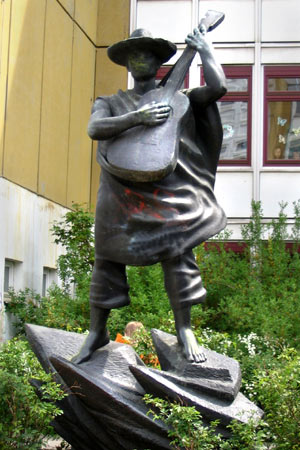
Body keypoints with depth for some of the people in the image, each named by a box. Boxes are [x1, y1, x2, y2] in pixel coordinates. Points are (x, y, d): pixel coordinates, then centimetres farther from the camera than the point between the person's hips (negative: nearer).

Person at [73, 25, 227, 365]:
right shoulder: (111, 103, 17)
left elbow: (217, 87, 0)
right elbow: (94, 128, -3)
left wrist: (203, 50, 13)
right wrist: (137, 117, -16)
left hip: (168, 187, -1)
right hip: (122, 189, 1)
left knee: (177, 252, -7)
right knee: (108, 256, 2)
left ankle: (184, 330, 5)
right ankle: (97, 332, 14)